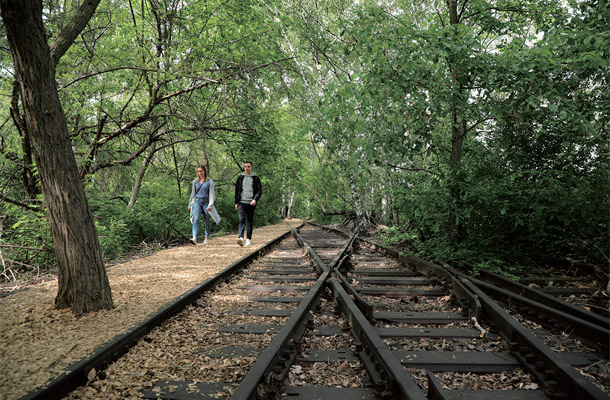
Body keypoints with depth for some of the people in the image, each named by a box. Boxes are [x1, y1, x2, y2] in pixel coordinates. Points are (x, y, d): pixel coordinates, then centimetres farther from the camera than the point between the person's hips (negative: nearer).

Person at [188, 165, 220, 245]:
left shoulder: (210, 181, 1)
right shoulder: (195, 181, 11)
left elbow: (211, 194, -2)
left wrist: (210, 205, -12)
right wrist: (190, 204, 20)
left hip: (206, 202, -1)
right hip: (197, 202, 2)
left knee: (206, 221, 4)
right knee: (196, 219, -16)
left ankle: (206, 238, 18)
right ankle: (194, 238, -27)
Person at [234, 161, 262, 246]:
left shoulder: (256, 178, 6)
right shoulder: (240, 178, 12)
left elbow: (259, 190, 1)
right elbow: (236, 190, 14)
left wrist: (255, 199, -15)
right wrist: (236, 202, 9)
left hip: (251, 203, 0)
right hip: (241, 203, 0)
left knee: (250, 221, 6)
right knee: (241, 220, -13)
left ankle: (249, 239, 13)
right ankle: (240, 237, -24)